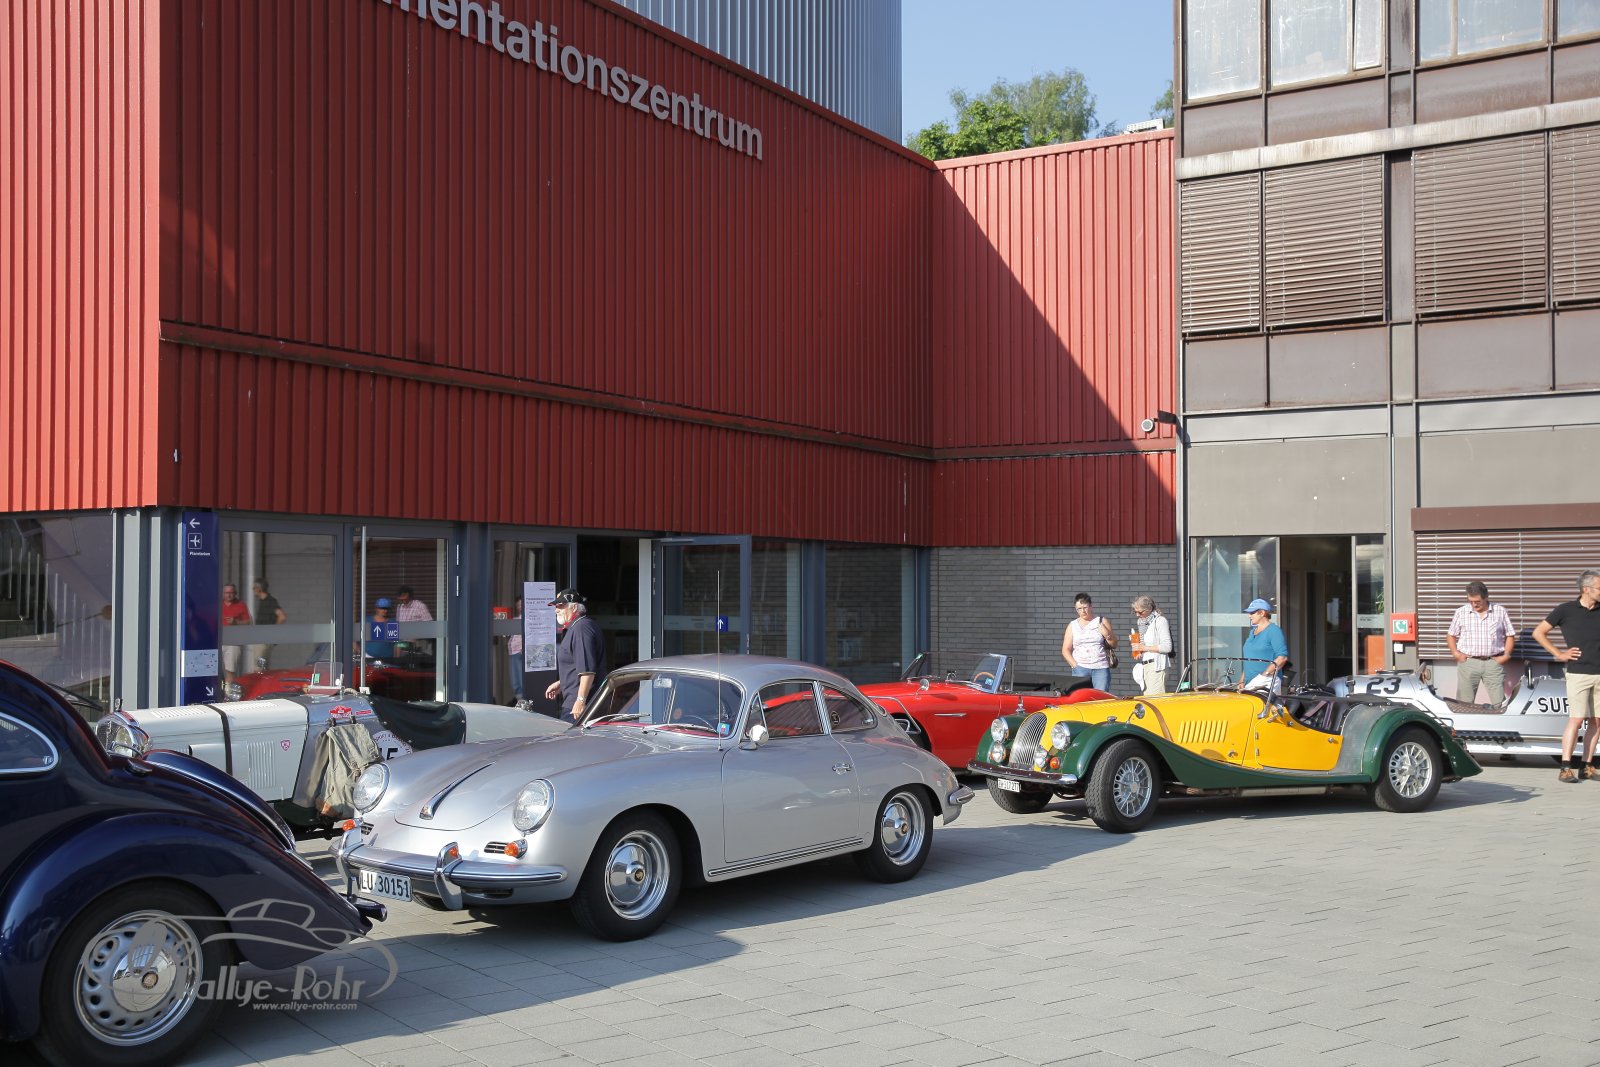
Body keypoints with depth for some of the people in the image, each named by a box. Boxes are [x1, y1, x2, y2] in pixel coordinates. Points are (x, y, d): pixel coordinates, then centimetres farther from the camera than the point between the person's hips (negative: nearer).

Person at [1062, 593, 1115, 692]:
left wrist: (1107, 635, -5)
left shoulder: (1102, 622, 12)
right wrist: (1075, 665, -4)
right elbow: (1066, 650, 10)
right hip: (1080, 669, 1)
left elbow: (1114, 645, 14)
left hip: (1101, 668, 0)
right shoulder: (1072, 625, 13)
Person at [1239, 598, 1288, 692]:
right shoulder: (1252, 632, 20)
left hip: (1267, 682, -7)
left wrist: (1264, 675, -19)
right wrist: (1242, 681, 16)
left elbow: (1282, 657, -15)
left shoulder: (1273, 631, -6)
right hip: (1250, 683, 7)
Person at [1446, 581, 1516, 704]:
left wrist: (1506, 655, -1)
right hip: (1468, 662, 0)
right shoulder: (1461, 612, 7)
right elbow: (1451, 635, 13)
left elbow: (1510, 635, 11)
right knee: (1464, 703, -1)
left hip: (1494, 662, 0)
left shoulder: (1500, 612, 7)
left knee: (1499, 703, -3)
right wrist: (1455, 653, -2)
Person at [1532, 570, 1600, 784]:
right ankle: (1566, 768, -8)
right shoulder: (1566, 610, -1)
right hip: (1578, 673, -4)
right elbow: (1538, 632, 4)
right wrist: (1559, 654, -1)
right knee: (1576, 719, -10)